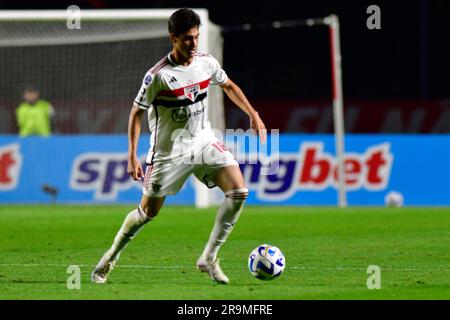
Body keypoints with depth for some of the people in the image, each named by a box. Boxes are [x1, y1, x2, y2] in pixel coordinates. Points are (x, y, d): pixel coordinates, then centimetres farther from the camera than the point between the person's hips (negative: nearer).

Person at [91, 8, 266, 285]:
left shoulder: (207, 63, -5)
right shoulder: (158, 75, -20)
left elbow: (228, 86, 16)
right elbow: (137, 112, -11)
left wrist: (253, 114, 9)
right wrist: (132, 156, -15)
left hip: (204, 141, 4)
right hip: (169, 150, -4)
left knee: (239, 192, -14)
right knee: (148, 212, 4)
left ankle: (209, 259, -5)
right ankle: (111, 258, 29)